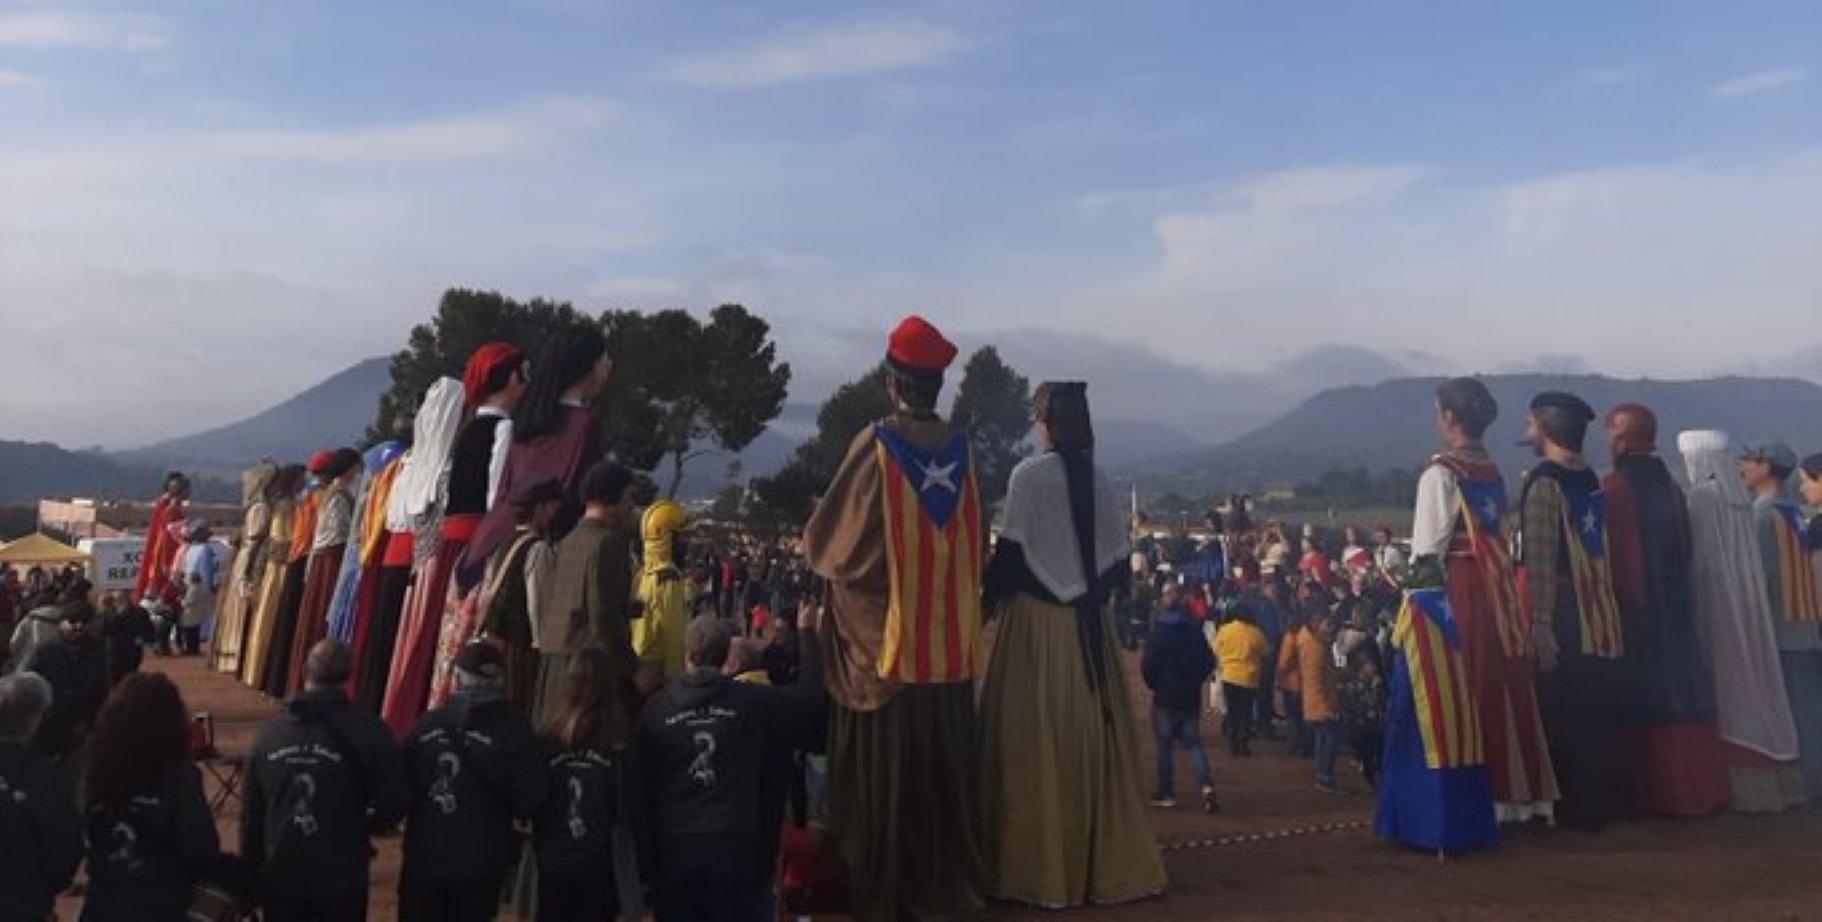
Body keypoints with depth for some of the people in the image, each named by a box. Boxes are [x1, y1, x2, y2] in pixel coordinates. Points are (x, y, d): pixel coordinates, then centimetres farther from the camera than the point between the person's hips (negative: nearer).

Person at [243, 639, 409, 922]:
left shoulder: (269, 731, 1)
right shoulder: (367, 730, -13)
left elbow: (251, 814, 7)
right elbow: (394, 803, -14)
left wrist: (250, 878, 17)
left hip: (279, 875, 4)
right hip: (342, 878, -4)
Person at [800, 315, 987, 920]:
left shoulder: (876, 445, -12)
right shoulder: (961, 449, 1)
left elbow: (824, 541, -6)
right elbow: (976, 543, 10)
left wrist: (822, 551, 15)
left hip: (881, 638, -4)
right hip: (950, 643, 4)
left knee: (883, 770, 5)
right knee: (944, 767, 13)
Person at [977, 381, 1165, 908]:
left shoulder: (1030, 474, -11)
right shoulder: (1096, 480, 5)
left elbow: (1011, 552, -12)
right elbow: (1119, 561, 7)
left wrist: (990, 601, 2)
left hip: (1037, 622, -5)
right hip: (1091, 628, 5)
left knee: (1036, 744, 2)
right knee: (1093, 740, 11)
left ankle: (1040, 868, 6)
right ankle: (1108, 860, 18)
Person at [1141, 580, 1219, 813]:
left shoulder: (1158, 632, -12)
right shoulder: (1194, 630, 0)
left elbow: (1148, 665, -15)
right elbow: (1209, 661, 4)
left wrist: (1153, 684, 3)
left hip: (1165, 697, -3)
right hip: (1191, 697, 3)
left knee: (1165, 744, 8)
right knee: (1194, 742, 8)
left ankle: (1166, 792, 13)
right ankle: (1207, 786, -10)